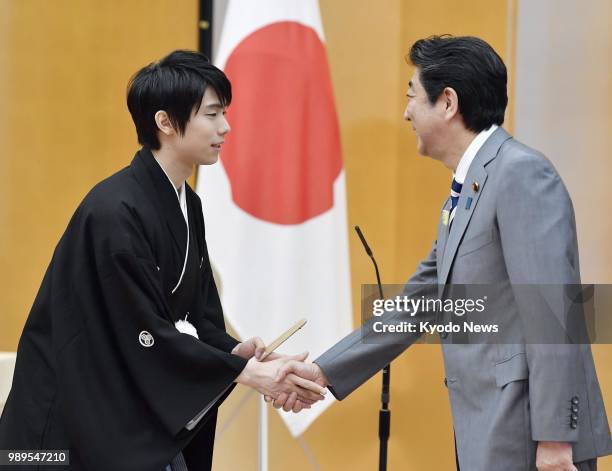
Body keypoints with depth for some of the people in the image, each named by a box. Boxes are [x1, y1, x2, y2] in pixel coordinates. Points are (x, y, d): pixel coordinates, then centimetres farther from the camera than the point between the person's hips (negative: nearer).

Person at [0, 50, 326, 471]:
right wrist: (246, 373, -19)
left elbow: (195, 316, 8)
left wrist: (235, 352, -12)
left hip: (140, 412, 8)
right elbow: (145, 334, -23)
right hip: (76, 416, -8)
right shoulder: (115, 213, -21)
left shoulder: (187, 204, 6)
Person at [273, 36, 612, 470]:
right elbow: (415, 305, 22)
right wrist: (324, 371, 20)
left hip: (530, 436, -9)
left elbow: (552, 312, -19)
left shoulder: (522, 173, -13)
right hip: (492, 433, 9)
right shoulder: (465, 190, 17)